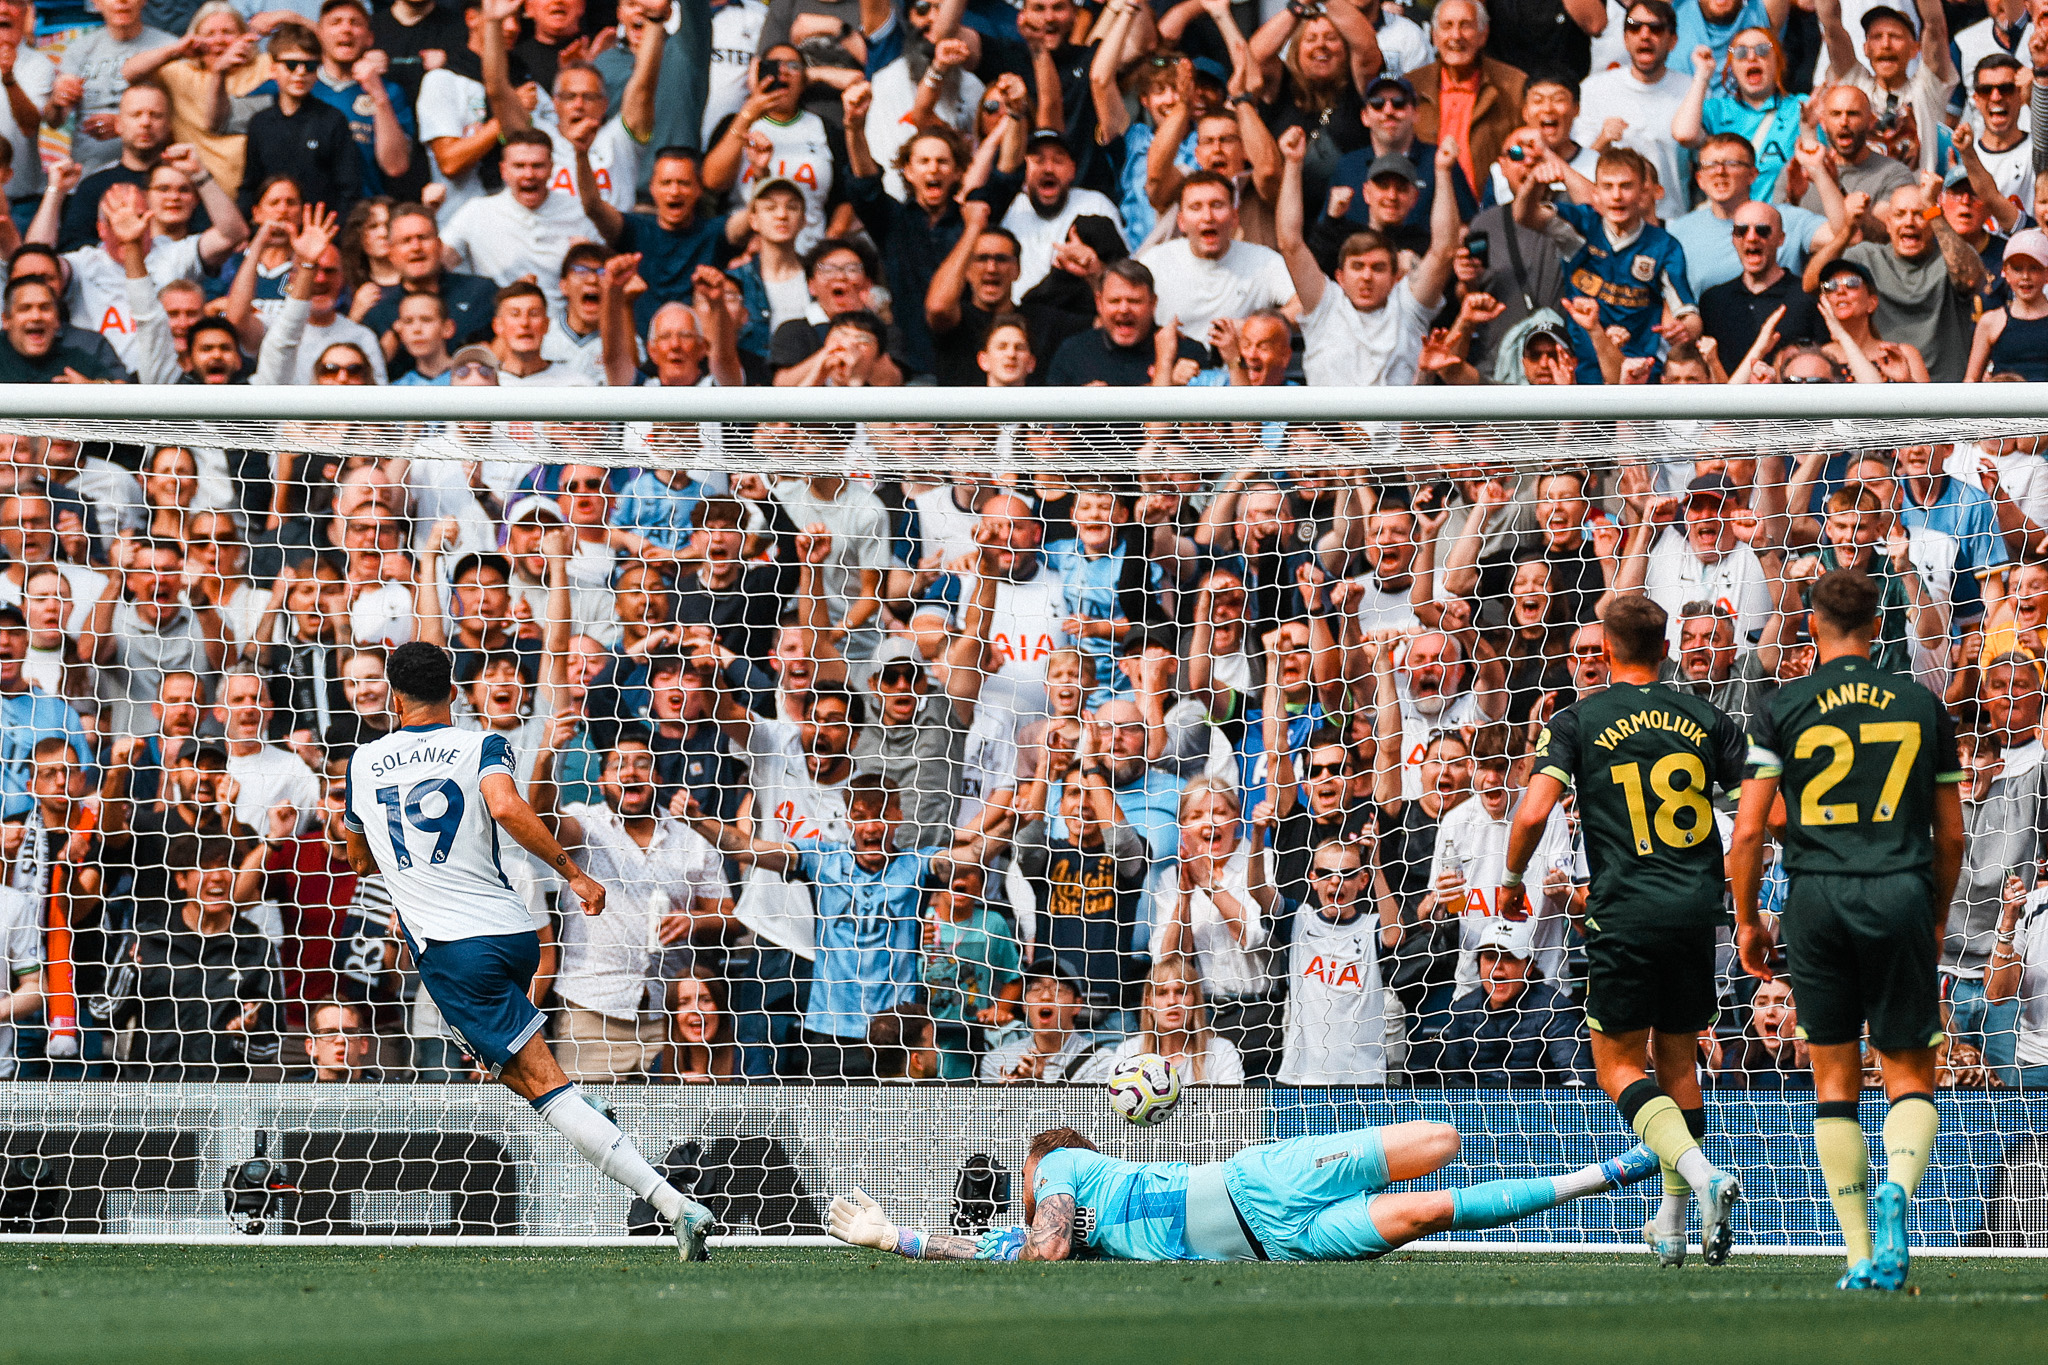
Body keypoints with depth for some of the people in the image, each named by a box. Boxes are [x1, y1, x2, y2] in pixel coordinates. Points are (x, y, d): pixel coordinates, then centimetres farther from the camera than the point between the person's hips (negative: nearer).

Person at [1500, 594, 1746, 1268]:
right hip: (1696, 910, 4)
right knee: (1678, 1059, 17)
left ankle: (1701, 1172, -21)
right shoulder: (1704, 720, 7)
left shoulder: (1576, 721, -2)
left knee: (1619, 1066, 4)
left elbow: (1534, 810, -13)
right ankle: (1673, 1223, 20)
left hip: (1626, 915, -4)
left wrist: (1512, 881, 4)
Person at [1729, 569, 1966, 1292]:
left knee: (1835, 1080, 8)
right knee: (1911, 1075, 6)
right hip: (1901, 894, 0)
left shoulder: (1783, 709, 3)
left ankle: (1860, 1258, 4)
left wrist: (1746, 920, 11)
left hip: (1817, 901, 0)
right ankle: (1898, 1186, -25)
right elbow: (1951, 833, 12)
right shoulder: (1923, 705, 8)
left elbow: (1748, 831, -2)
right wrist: (1937, 917, 26)